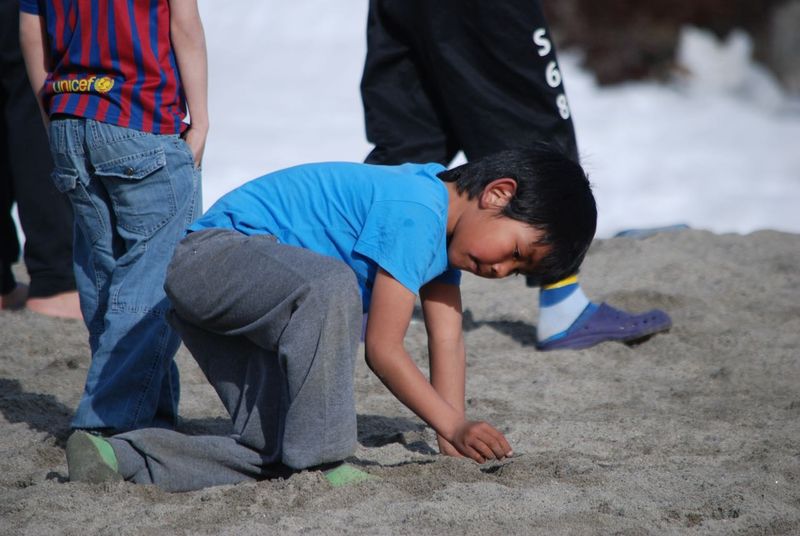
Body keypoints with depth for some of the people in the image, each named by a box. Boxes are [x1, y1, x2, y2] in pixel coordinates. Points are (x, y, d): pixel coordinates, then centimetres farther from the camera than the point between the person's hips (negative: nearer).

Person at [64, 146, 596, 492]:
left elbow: (448, 345, 6)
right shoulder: (416, 214, -22)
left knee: (272, 456, -5)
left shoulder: (446, 221, 9)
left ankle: (117, 459, 0)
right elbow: (382, 348, -22)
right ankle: (321, 462, -29)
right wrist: (454, 426, -21)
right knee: (331, 284, -39)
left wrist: (453, 444, -1)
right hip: (213, 253, -10)